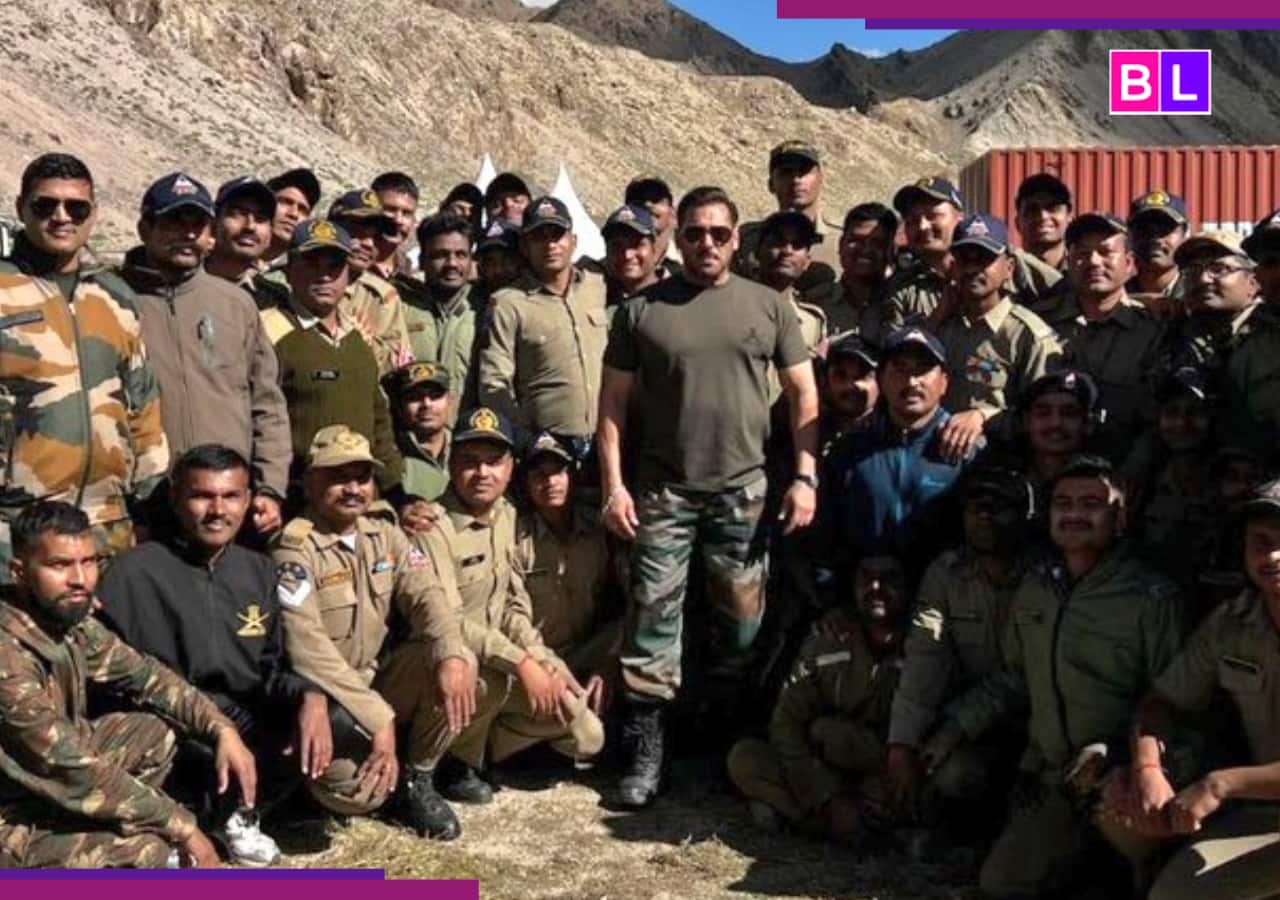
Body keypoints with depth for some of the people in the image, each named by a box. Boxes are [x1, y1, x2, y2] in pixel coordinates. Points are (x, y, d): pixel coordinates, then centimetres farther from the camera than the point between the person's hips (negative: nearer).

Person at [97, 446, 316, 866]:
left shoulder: (259, 571, 9)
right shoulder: (134, 574, -9)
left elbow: (272, 668, 8)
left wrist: (310, 696, -14)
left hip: (243, 714, 6)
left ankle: (231, 811, 7)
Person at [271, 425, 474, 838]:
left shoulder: (385, 535, 5)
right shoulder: (294, 548, -15)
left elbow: (426, 596, -8)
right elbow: (307, 648, -25)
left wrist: (451, 655, -31)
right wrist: (377, 718, -30)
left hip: (382, 679, 6)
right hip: (326, 701, -6)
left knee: (460, 664, -21)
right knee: (358, 793, -30)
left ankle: (416, 779, 0)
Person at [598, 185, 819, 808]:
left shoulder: (768, 306, 5)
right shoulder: (642, 310, 3)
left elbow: (803, 394, 6)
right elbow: (614, 401, 3)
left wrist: (805, 476, -2)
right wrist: (613, 484, -4)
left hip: (743, 488, 1)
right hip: (663, 489, -1)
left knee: (743, 618, 9)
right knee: (653, 616, 1)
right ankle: (645, 748, 11)